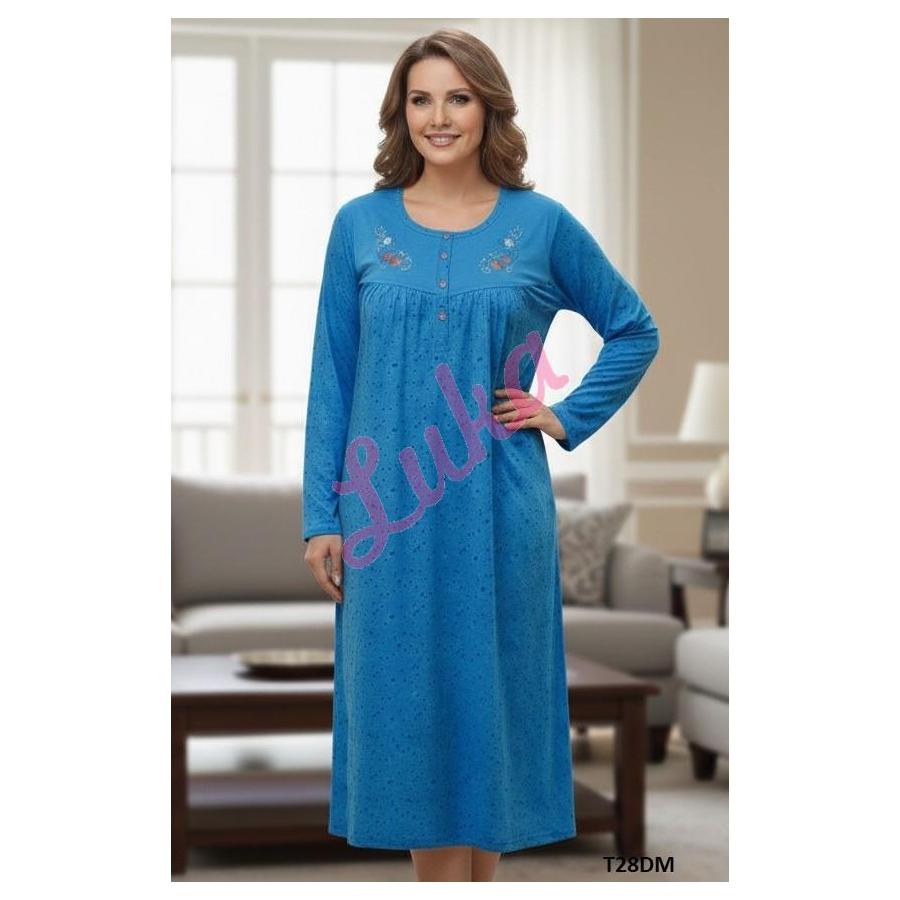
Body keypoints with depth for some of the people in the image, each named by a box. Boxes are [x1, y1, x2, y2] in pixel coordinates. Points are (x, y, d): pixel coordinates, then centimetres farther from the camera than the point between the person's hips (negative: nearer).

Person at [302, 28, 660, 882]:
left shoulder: (541, 224, 2)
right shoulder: (360, 225, 4)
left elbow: (634, 330, 13)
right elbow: (331, 379, 5)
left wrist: (567, 417, 1)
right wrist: (321, 516, 1)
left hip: (497, 510, -1)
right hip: (391, 513, 1)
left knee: (489, 695, 5)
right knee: (411, 707, 5)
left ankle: (481, 868, 17)